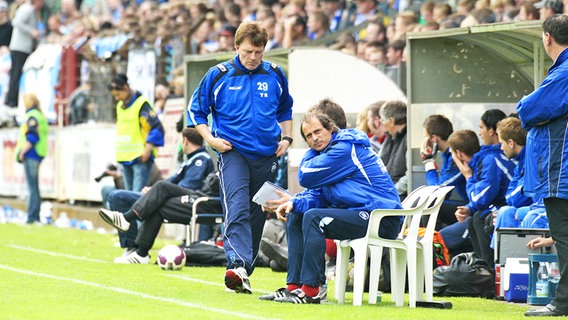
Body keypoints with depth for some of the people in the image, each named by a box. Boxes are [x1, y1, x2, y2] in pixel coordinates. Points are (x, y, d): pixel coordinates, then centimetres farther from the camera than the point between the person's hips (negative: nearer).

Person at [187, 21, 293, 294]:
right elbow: (195, 110, 7)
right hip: (233, 152, -4)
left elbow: (285, 109, 24)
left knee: (257, 216, 8)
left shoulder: (275, 75, 7)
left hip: (267, 156, 4)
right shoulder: (218, 75, -2)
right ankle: (237, 265, -36)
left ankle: (244, 274, 17)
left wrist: (286, 138, 11)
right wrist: (211, 139, -6)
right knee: (236, 209, -22)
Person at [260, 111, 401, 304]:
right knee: (295, 216, 10)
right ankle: (294, 286, 2)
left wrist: (312, 152, 4)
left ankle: (310, 291, -26)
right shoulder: (328, 151, 16)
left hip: (381, 221, -11)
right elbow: (318, 195, 14)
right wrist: (294, 203, -5)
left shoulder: (345, 149, -15)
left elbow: (305, 177, -13)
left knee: (313, 217, -26)